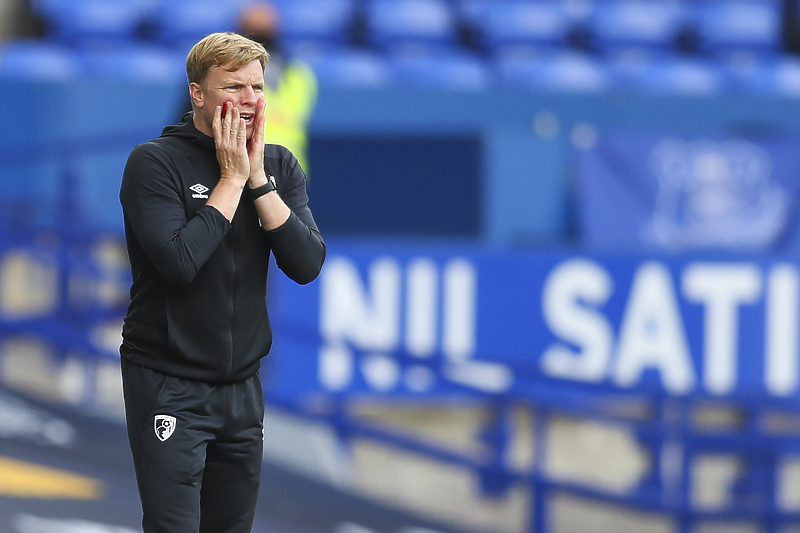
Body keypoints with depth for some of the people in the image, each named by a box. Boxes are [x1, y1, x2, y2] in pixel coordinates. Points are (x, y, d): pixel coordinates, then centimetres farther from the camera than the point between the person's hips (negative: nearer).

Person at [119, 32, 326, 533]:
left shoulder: (280, 166, 5)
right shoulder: (155, 162, -10)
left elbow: (307, 264, -7)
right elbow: (180, 261, -24)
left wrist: (257, 179, -12)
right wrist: (232, 178, -16)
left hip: (242, 381, 5)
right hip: (169, 384, -5)